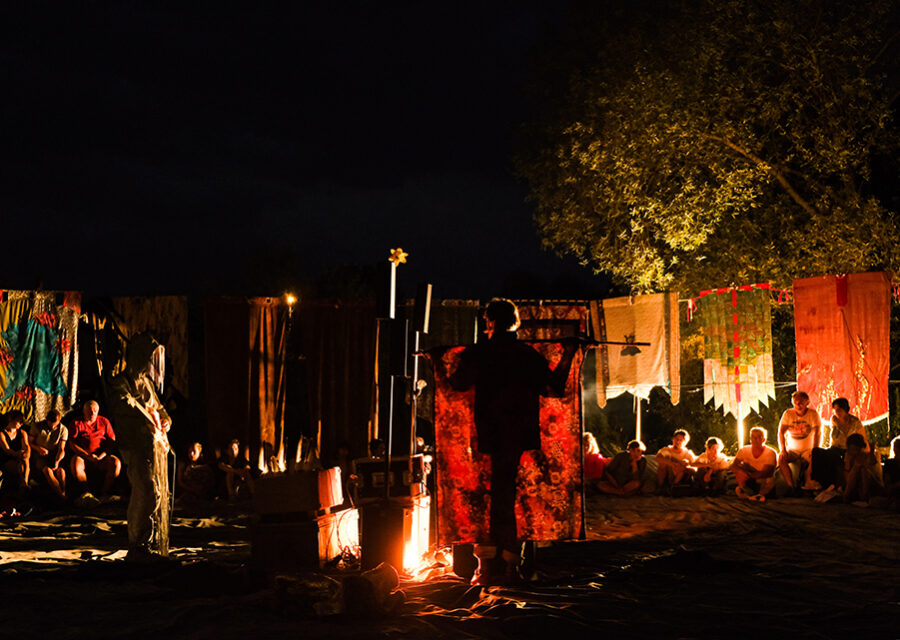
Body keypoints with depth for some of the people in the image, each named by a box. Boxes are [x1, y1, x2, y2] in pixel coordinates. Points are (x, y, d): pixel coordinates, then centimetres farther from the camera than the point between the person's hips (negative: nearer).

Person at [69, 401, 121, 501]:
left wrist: (100, 457, -10)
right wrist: (88, 456, -15)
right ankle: (85, 493, -36)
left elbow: (112, 442, 7)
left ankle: (104, 493, -24)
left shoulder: (104, 422, 12)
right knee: (75, 462, -35)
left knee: (116, 463, -28)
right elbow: (72, 444, -2)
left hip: (101, 456, 1)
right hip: (82, 456, -1)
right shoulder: (77, 423, 7)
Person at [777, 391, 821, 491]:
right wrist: (783, 450, -15)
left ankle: (808, 487, -24)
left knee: (813, 459, -35)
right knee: (781, 458, -28)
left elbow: (817, 433, -10)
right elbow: (781, 432, -2)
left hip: (807, 450, -2)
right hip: (792, 450, 2)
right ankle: (791, 486, -28)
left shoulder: (813, 414, -4)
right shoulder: (788, 414, 1)